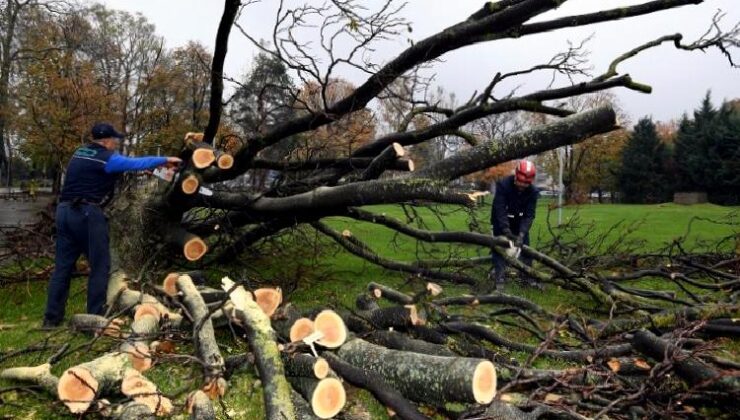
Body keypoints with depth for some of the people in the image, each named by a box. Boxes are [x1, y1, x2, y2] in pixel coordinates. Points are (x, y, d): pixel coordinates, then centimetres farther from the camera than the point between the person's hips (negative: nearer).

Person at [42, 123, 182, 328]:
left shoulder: (80, 152, 17)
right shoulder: (107, 158, -7)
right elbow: (137, 163, -4)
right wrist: (165, 160, 7)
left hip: (65, 211, 8)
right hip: (88, 213, -8)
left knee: (63, 266, 10)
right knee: (100, 265, 1)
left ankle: (52, 317, 13)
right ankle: (96, 316, 1)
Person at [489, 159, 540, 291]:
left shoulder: (533, 192, -18)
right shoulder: (503, 185, -28)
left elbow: (529, 215, -20)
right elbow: (499, 210, -31)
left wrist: (521, 234, -33)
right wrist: (507, 231, -38)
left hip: (519, 222, 4)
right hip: (501, 222, -3)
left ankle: (528, 277, 15)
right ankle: (499, 280, -8)